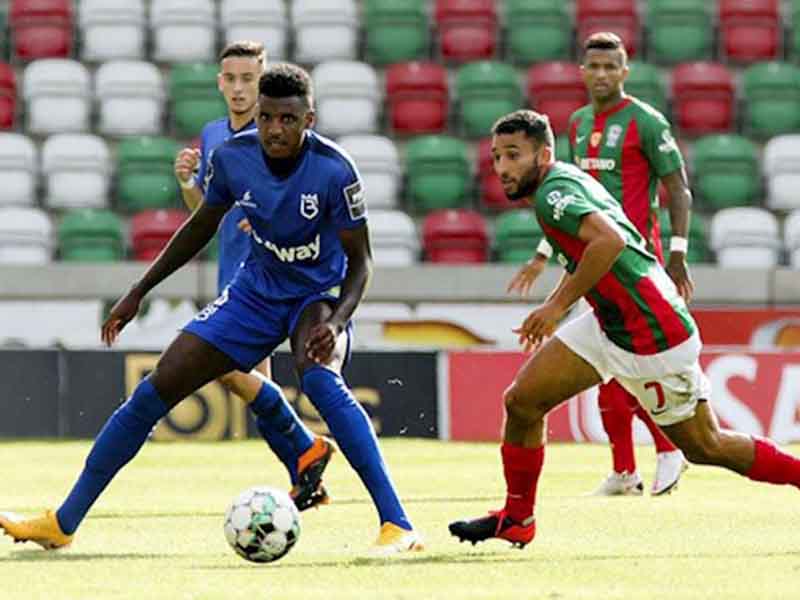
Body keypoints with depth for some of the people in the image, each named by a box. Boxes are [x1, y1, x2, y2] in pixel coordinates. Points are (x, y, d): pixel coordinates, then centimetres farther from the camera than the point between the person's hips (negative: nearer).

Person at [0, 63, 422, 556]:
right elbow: (202, 226, 6)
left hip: (320, 293, -5)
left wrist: (336, 321, -34)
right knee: (156, 390, -2)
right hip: (257, 289, 5)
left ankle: (398, 525, -37)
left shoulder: (334, 171, -25)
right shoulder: (233, 156, -14)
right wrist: (140, 292, 7)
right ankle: (63, 523, 9)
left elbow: (360, 260, -16)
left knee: (319, 379, -38)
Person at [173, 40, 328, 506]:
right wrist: (186, 181, 0)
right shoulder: (213, 136, 14)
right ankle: (306, 482, 14)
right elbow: (205, 212, 20)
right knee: (254, 384, 7)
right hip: (232, 275, 8)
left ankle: (306, 446, -9)